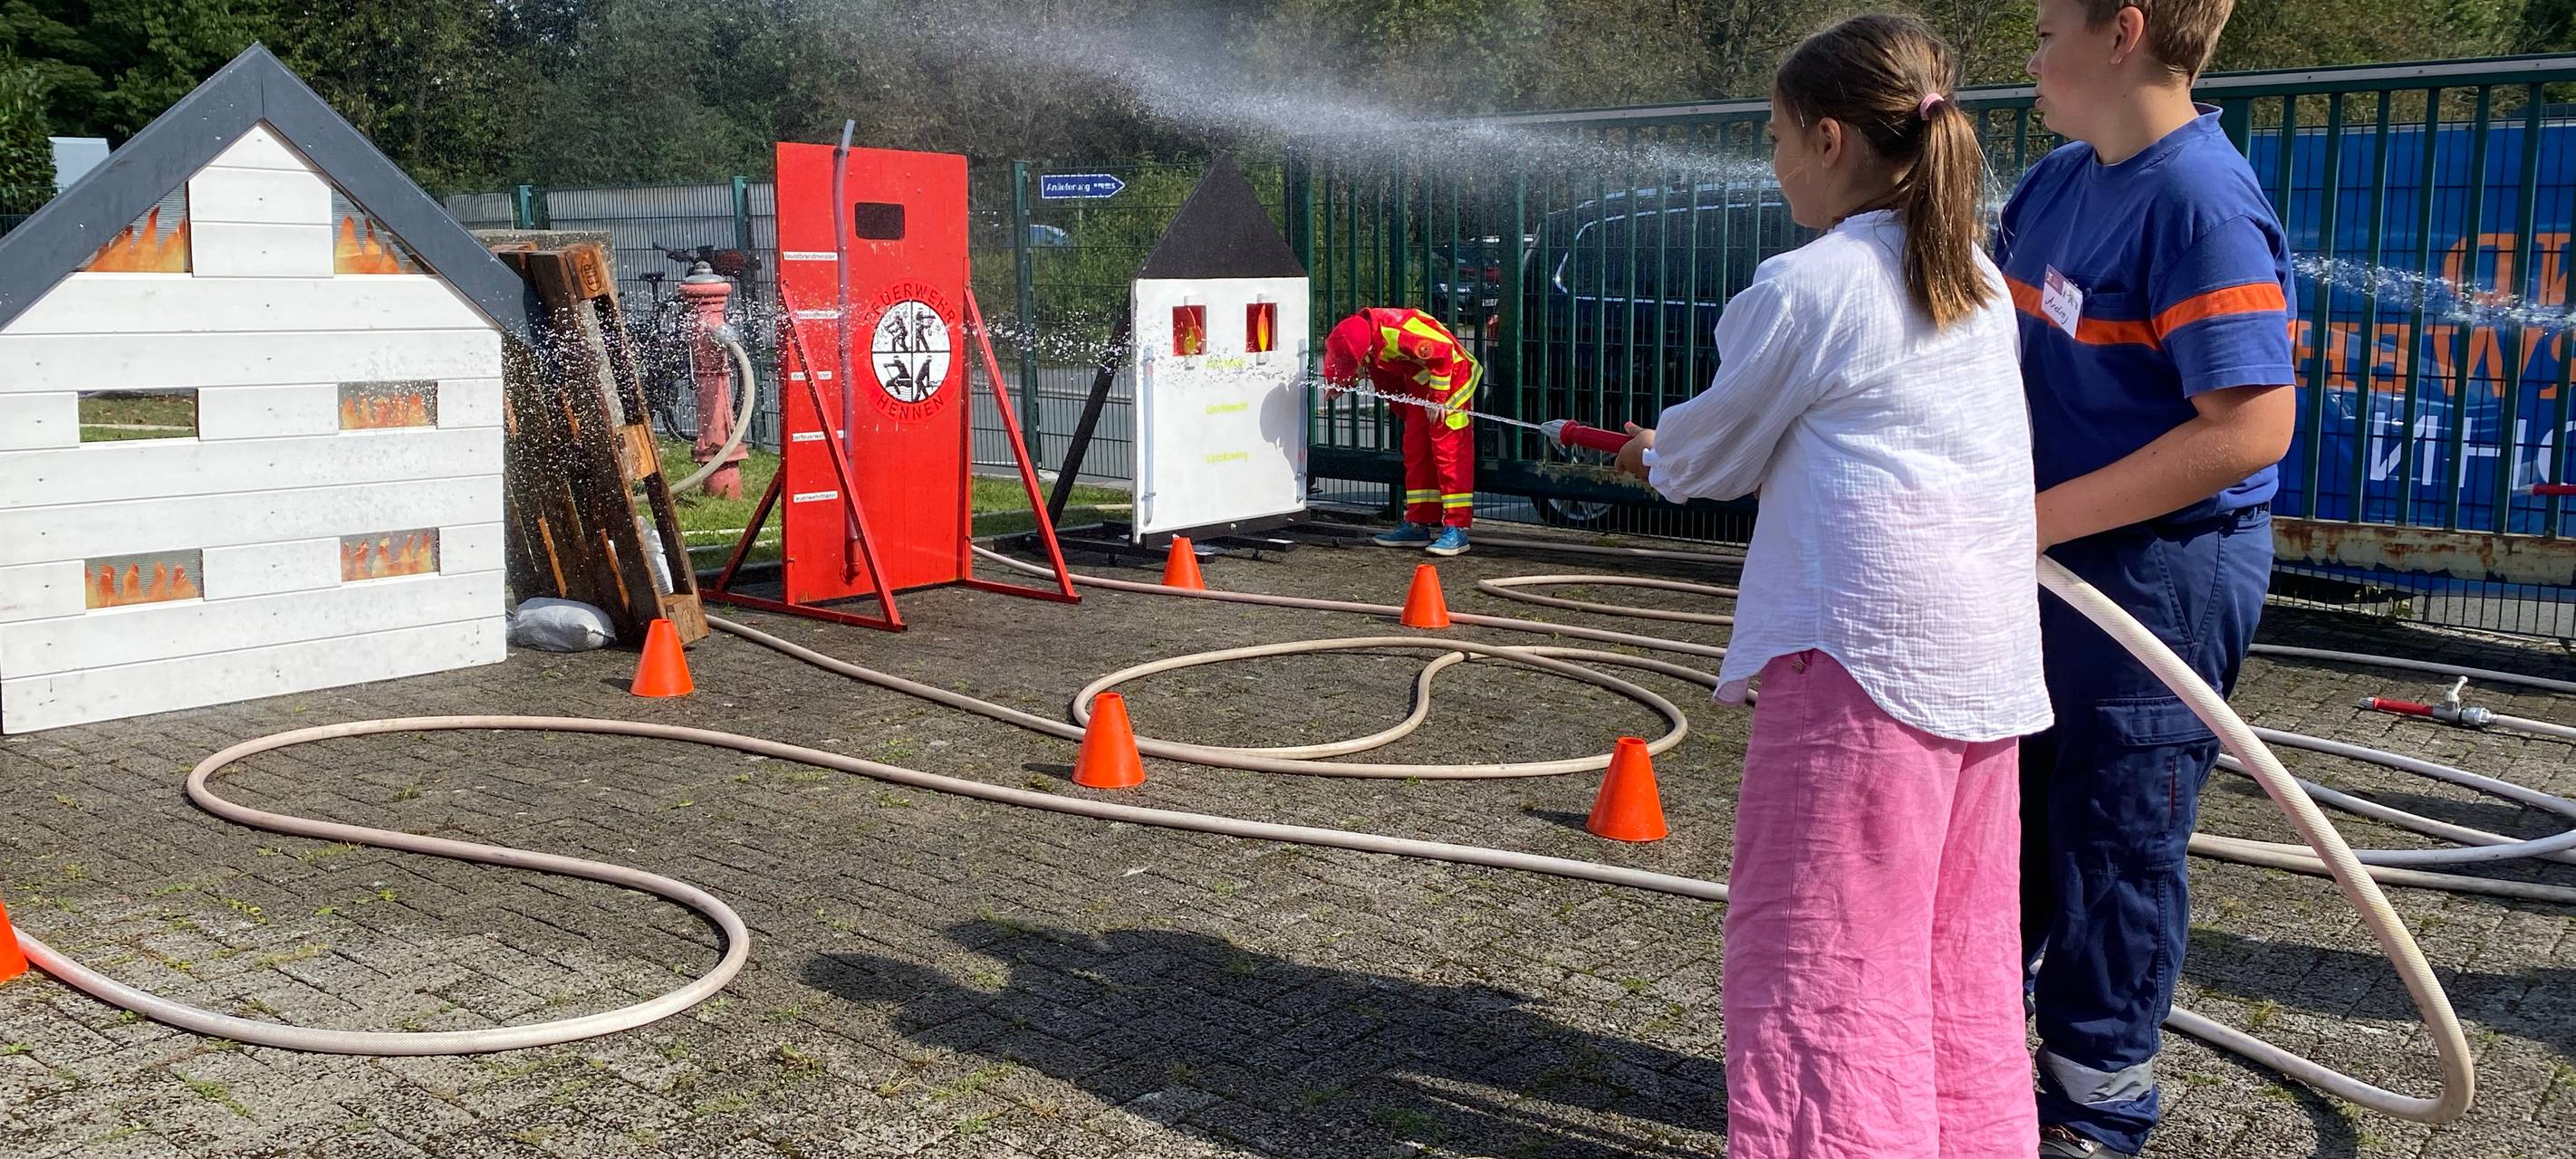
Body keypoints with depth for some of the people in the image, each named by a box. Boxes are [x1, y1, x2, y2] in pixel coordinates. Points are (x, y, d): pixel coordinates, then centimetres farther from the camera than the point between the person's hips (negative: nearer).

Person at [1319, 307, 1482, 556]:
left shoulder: (1393, 332, -32)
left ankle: (1456, 529, -11)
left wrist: (1438, 398, -22)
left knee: (1449, 453, -11)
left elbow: (1443, 351, -29)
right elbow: (1387, 382, 13)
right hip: (1420, 382, 9)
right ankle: (1420, 524, 15)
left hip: (1450, 375, -9)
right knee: (1416, 453, 9)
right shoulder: (1362, 336, -4)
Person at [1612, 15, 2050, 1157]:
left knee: (1817, 936, -1)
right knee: (1961, 940, 16)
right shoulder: (1979, 281, 13)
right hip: (1984, 647, 8)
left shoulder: (1804, 288, -9)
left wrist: (1657, 457, 25)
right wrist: (1689, 449, 30)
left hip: (1866, 644, -8)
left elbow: (1719, 448, 3)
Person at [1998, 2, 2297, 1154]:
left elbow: (2253, 425, -27)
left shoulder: (2201, 202, -22)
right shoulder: (2059, 180, 4)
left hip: (2162, 570, -9)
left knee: (2112, 842, 5)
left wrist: (2050, 515, -25)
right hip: (2050, 559, 9)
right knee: (2002, 812, 20)